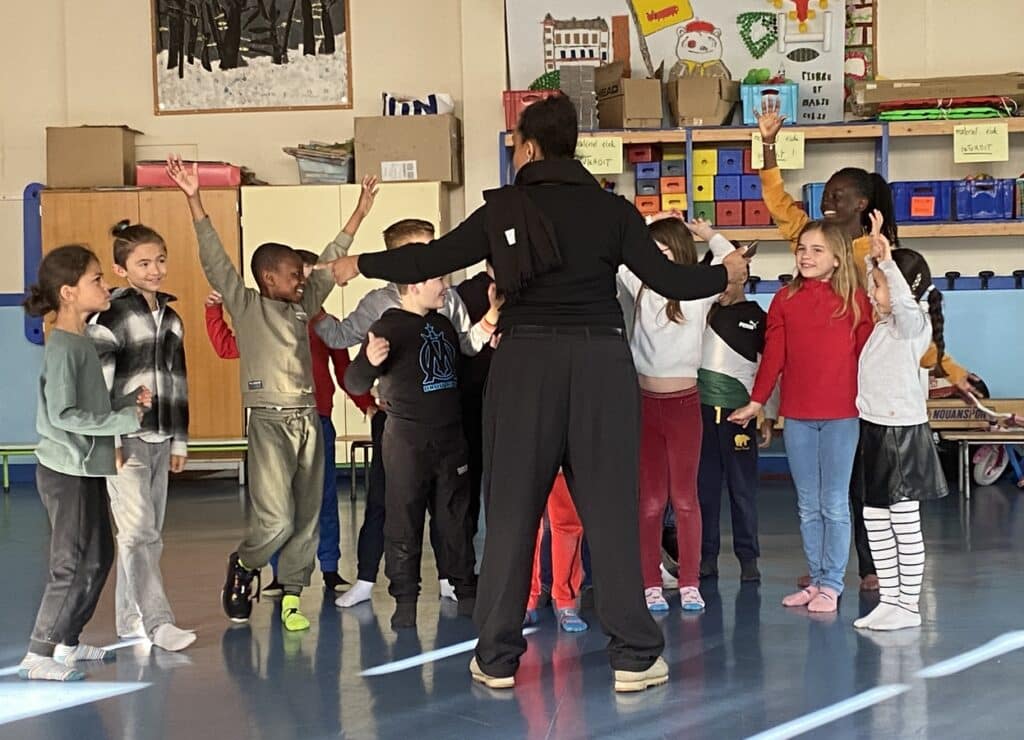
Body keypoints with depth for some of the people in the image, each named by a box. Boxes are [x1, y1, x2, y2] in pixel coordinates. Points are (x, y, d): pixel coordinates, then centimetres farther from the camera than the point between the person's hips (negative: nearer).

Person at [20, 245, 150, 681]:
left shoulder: (82, 342, 11)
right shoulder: (62, 347, -18)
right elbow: (63, 415, -24)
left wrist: (130, 401, 1)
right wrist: (124, 420, -19)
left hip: (87, 469, 10)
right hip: (66, 471, -10)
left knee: (99, 556, 16)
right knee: (73, 566, -4)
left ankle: (67, 641, 27)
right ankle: (38, 655, 5)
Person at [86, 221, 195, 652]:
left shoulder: (170, 317, 13)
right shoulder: (111, 315, -8)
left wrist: (179, 439, 17)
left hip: (159, 438, 7)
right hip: (125, 439, -7)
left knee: (148, 534, 10)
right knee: (138, 532, -11)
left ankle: (129, 620, 19)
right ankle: (157, 622, -10)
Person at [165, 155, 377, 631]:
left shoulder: (302, 307, 15)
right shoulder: (246, 306, -1)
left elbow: (330, 262, 22)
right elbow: (215, 261, -10)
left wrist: (360, 212, 24)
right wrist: (194, 201, -19)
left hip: (307, 419, 6)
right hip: (269, 420, -6)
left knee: (307, 516, 6)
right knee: (275, 520, -12)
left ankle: (291, 596, 16)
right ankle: (243, 566, 16)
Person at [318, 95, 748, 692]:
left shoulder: (505, 209, 4)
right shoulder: (612, 208, 4)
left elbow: (433, 258, 7)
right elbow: (666, 278, 0)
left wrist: (361, 266, 22)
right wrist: (724, 274, 19)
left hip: (526, 361, 0)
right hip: (602, 358, 0)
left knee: (512, 509, 7)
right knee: (610, 507, 4)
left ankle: (498, 657, 11)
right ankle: (635, 654, 6)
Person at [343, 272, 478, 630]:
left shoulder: (444, 326, 13)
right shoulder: (388, 327, -10)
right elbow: (355, 383, -14)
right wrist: (370, 361, -35)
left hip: (450, 439, 6)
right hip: (407, 442, -6)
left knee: (456, 520, 12)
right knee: (404, 523, -2)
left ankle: (466, 592, 21)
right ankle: (405, 601, 6)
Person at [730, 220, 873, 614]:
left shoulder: (854, 300, -1)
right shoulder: (785, 299, 6)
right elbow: (773, 355, 7)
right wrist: (756, 402, 6)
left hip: (841, 415, -3)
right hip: (797, 416, 3)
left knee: (834, 504, 2)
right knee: (808, 506, 9)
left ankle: (832, 584, 9)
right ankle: (816, 580, 18)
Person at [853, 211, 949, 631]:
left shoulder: (914, 324, -11)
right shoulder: (883, 323, 12)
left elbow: (904, 302, -34)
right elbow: (863, 289, 23)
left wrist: (887, 260, -35)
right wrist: (874, 253, 10)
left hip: (902, 431, -9)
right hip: (872, 427, 9)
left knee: (905, 525, -2)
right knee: (875, 521, 11)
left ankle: (908, 607, 4)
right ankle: (889, 600, 18)